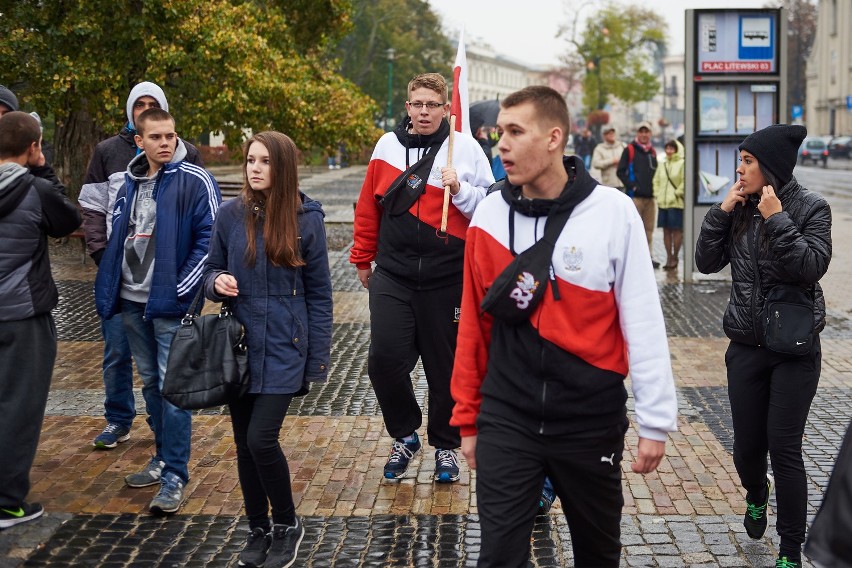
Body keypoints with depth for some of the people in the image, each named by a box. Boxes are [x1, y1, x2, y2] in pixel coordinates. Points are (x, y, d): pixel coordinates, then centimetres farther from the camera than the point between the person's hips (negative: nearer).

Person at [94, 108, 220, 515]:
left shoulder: (195, 182, -9)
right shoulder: (131, 182, 10)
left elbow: (209, 240, -13)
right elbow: (117, 237, 16)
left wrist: (180, 291, -16)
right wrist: (107, 290, 9)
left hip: (170, 303, -6)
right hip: (132, 302, 7)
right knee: (151, 382, 16)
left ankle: (174, 476, 3)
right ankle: (164, 457, 30)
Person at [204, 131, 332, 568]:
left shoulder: (305, 219, -6)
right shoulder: (231, 215, -1)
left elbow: (319, 294, -2)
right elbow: (212, 270, 11)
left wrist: (318, 360, -3)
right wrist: (217, 282, -14)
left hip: (283, 349, -3)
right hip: (239, 346, 3)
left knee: (261, 438, -12)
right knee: (244, 443, 9)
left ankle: (287, 524, 12)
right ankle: (258, 530, 28)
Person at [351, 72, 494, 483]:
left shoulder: (465, 148, -2)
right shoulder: (388, 145, 6)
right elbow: (368, 207, 13)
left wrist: (460, 189, -17)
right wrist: (362, 259, 17)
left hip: (447, 278, -2)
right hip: (393, 275, 2)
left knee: (445, 365, 8)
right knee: (384, 360, -7)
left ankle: (445, 446, 27)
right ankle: (405, 436, 18)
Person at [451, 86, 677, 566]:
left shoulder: (613, 212, -9)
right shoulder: (490, 214, -1)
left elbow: (643, 323, -7)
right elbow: (474, 325, 5)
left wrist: (656, 420, -6)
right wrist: (468, 417, 8)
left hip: (592, 420, -1)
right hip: (506, 420, 1)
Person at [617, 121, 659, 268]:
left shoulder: (653, 152, 18)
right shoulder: (629, 150, 1)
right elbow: (620, 171, -5)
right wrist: (631, 185, -14)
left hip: (650, 196, 6)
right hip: (635, 196, -6)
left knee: (649, 228, 8)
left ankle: (648, 256, 13)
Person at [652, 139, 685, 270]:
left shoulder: (682, 163, -5)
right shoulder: (662, 165, 16)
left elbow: (685, 181, -12)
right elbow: (656, 180, 20)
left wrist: (678, 193, -13)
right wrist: (657, 194, 8)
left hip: (676, 203, -6)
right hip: (663, 203, 6)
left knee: (676, 230, -2)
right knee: (666, 230, 8)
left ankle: (675, 257, 6)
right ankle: (669, 257, 13)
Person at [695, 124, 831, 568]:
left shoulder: (811, 208, -8)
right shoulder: (740, 208, 4)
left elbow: (811, 268, -20)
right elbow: (706, 262, 1)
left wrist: (777, 219, -22)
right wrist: (722, 211, -8)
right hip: (746, 346, 4)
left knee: (784, 447, -6)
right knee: (747, 444, 10)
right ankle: (756, 498, 44)